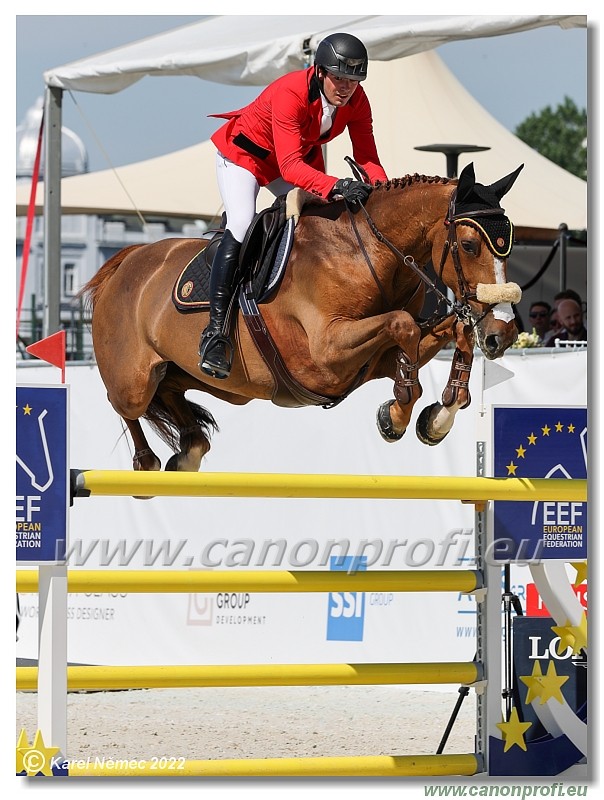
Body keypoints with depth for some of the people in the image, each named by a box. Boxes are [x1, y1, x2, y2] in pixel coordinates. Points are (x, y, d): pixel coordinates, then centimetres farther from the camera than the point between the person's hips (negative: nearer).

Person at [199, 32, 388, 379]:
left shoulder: (356, 101, -19)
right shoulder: (290, 94, -39)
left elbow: (367, 158, -18)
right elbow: (290, 167, -46)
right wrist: (335, 186, -60)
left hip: (301, 155, 7)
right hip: (244, 152, -7)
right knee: (242, 225, -24)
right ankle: (216, 328, -27)